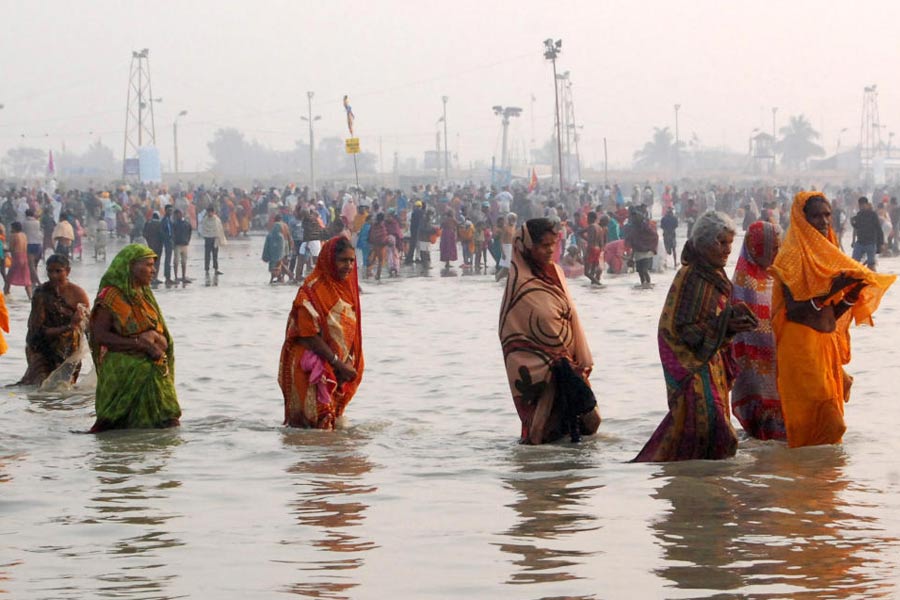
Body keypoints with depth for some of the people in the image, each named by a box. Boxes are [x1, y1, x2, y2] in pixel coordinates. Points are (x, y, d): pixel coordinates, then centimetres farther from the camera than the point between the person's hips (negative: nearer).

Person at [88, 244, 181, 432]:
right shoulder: (111, 296, -4)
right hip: (122, 372, -7)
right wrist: (139, 343, -16)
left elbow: (164, 342, 15)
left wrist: (154, 337, -10)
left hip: (154, 369, 7)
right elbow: (100, 335, -13)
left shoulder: (144, 296, 18)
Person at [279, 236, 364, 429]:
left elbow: (350, 331, 10)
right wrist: (338, 363, -18)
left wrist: (348, 363, -6)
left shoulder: (347, 287, 8)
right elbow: (309, 335, -20)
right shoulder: (312, 289, -17)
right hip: (312, 368, -8)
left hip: (337, 367, 8)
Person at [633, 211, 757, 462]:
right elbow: (683, 328, -21)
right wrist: (725, 324, -24)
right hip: (691, 360, -9)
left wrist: (734, 322, 1)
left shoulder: (715, 274, 10)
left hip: (711, 359, 9)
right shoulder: (691, 277, -19)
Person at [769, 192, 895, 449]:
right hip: (801, 345, -8)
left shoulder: (827, 253, 17)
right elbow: (794, 309, -15)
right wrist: (829, 291, -23)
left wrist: (851, 294, -2)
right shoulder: (791, 256, -7)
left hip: (828, 343, 8)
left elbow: (832, 314, 16)